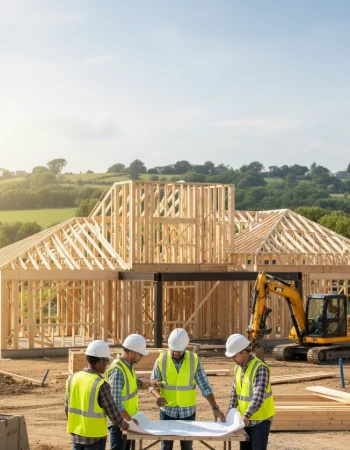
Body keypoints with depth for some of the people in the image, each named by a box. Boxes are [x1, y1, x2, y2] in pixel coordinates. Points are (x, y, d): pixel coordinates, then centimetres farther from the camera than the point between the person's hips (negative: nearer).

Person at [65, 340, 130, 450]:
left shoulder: (72, 379, -1)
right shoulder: (101, 385, -20)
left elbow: (68, 408, 8)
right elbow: (113, 412, -11)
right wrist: (125, 425, 7)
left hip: (76, 435, 6)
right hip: (95, 437, -6)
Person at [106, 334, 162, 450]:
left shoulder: (128, 365, 5)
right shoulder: (117, 371, -25)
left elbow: (135, 383, 21)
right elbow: (115, 402, -28)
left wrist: (150, 383, 2)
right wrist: (129, 419, -29)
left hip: (128, 420, 10)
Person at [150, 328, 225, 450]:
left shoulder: (194, 360, -9)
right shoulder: (161, 359, -8)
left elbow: (205, 387, -8)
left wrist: (215, 408, -18)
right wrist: (158, 395, -22)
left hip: (188, 412, 0)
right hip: (167, 411, 0)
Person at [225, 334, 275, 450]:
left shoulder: (260, 368, -21)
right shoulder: (238, 368, 5)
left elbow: (259, 396, -29)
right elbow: (235, 392, 13)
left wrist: (246, 415, -36)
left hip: (260, 419, -8)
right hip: (244, 419, 8)